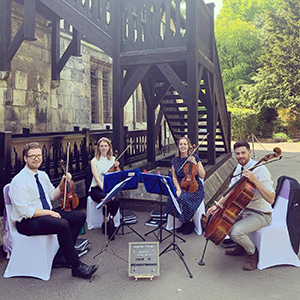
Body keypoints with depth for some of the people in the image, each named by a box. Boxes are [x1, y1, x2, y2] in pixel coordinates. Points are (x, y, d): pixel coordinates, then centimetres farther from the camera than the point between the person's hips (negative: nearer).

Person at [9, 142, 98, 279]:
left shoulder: (42, 175, 10)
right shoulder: (19, 181, -16)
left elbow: (53, 196, 17)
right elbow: (25, 211, -21)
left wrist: (62, 184, 1)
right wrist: (49, 212, -19)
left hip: (47, 213, 9)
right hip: (27, 222, -9)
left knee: (80, 216, -3)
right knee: (63, 224, -33)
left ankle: (60, 258, -2)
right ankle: (77, 267, -19)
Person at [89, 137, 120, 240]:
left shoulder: (113, 159, 9)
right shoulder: (94, 161, -2)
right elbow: (97, 179, -13)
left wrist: (117, 168, -11)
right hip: (97, 189, -3)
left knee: (116, 200, -30)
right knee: (107, 200, -33)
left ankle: (110, 220, -8)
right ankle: (106, 222, -11)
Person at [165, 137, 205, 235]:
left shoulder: (194, 157, -3)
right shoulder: (175, 160, 7)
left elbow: (202, 176, -5)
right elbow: (174, 177, 8)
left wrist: (195, 163, -16)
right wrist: (178, 189, -8)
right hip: (181, 187, 4)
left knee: (183, 199, -31)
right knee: (172, 199, -25)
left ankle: (190, 222, -5)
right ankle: (184, 222, -3)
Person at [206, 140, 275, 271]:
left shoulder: (260, 170, -20)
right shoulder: (239, 169, 5)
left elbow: (271, 199, -29)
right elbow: (230, 193, 12)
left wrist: (255, 180, -37)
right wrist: (217, 205, 0)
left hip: (260, 214, -8)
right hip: (243, 210, 8)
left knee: (235, 232, -28)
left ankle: (253, 252, 5)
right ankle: (241, 247, 17)